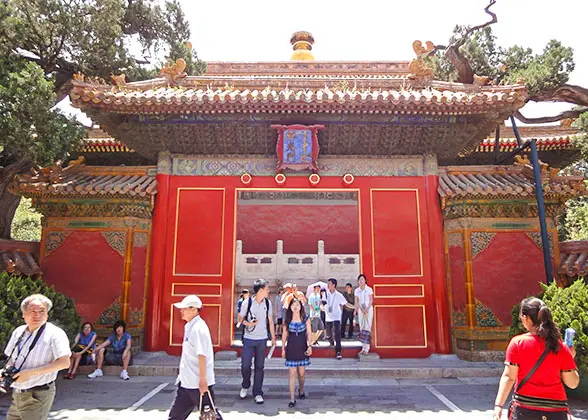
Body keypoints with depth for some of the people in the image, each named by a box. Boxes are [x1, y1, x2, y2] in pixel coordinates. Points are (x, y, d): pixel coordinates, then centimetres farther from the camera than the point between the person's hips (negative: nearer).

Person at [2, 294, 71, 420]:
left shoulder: (55, 333, -16)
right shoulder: (18, 332, 6)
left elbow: (64, 363, -23)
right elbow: (11, 358, 20)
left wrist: (30, 373, -22)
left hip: (38, 395, -6)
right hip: (17, 393, 7)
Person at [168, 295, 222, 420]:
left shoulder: (198, 328, -19)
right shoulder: (189, 326, 10)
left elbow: (202, 355, -24)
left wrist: (202, 380, -25)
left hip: (199, 383, -9)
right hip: (187, 382, 10)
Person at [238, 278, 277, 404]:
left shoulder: (268, 303, 1)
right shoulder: (247, 302, -9)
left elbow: (270, 321, 8)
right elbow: (240, 318, 0)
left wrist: (273, 337, 9)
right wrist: (248, 323, -20)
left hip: (262, 339, 2)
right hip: (249, 339, -2)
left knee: (259, 367, 6)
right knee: (245, 365, -1)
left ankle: (258, 393, 18)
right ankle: (245, 386, 28)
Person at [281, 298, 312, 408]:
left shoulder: (305, 318, -2)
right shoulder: (287, 320, -1)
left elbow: (308, 333, -1)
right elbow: (284, 335, 4)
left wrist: (309, 346, -12)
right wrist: (283, 348, 5)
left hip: (302, 347, 0)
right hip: (291, 348, 0)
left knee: (301, 373, 11)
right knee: (292, 373, -2)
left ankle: (301, 390, 39)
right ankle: (292, 399, 3)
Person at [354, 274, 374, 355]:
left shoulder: (369, 289, -3)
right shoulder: (357, 290, 6)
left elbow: (371, 300, -5)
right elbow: (356, 301, 3)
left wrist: (367, 309, -16)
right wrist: (361, 309, -11)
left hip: (369, 309, -3)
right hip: (361, 310, 3)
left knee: (367, 327, -7)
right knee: (362, 328, 3)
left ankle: (367, 348, -7)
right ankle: (363, 347, 7)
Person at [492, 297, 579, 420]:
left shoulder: (517, 342, -8)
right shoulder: (561, 347, -2)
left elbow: (508, 377, -12)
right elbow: (573, 383, 4)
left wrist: (498, 405, -11)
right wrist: (571, 357, 16)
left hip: (525, 408, -2)